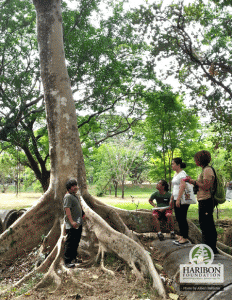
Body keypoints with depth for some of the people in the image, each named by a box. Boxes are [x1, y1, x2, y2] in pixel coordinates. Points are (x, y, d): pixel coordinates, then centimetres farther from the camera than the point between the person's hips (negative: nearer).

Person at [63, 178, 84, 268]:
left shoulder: (75, 195, 16)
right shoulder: (68, 196, -15)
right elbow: (67, 209, -24)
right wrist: (72, 221, -29)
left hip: (78, 223, 10)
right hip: (71, 226, -10)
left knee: (76, 242, 18)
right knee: (70, 243, -5)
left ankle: (73, 258, 32)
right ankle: (67, 261, 2)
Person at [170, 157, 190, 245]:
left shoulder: (182, 174, -12)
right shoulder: (176, 174, 18)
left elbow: (182, 186, -24)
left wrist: (178, 199, -27)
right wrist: (172, 199, 23)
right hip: (177, 199, 10)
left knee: (182, 219, -5)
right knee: (178, 219, 12)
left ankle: (185, 238, 2)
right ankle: (181, 237, 20)